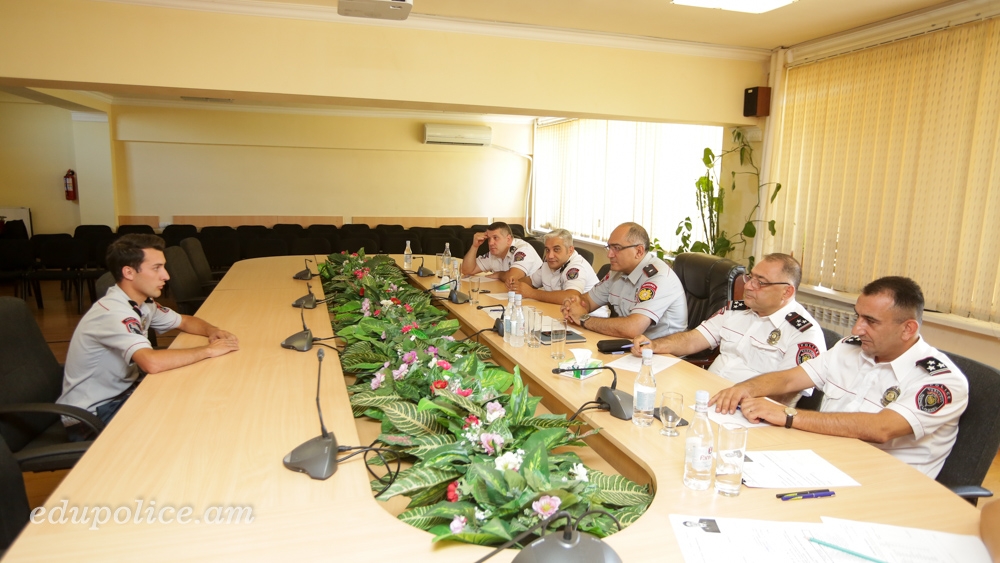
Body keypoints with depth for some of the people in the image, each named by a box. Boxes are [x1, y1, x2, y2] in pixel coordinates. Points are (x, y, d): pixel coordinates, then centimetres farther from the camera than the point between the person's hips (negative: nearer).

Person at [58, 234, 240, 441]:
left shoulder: (142, 303, -1)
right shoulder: (113, 313, -27)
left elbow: (185, 321, 14)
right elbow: (152, 363, -42)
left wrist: (212, 330, -8)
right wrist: (208, 350, -29)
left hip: (120, 394, 8)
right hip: (90, 418, -8)